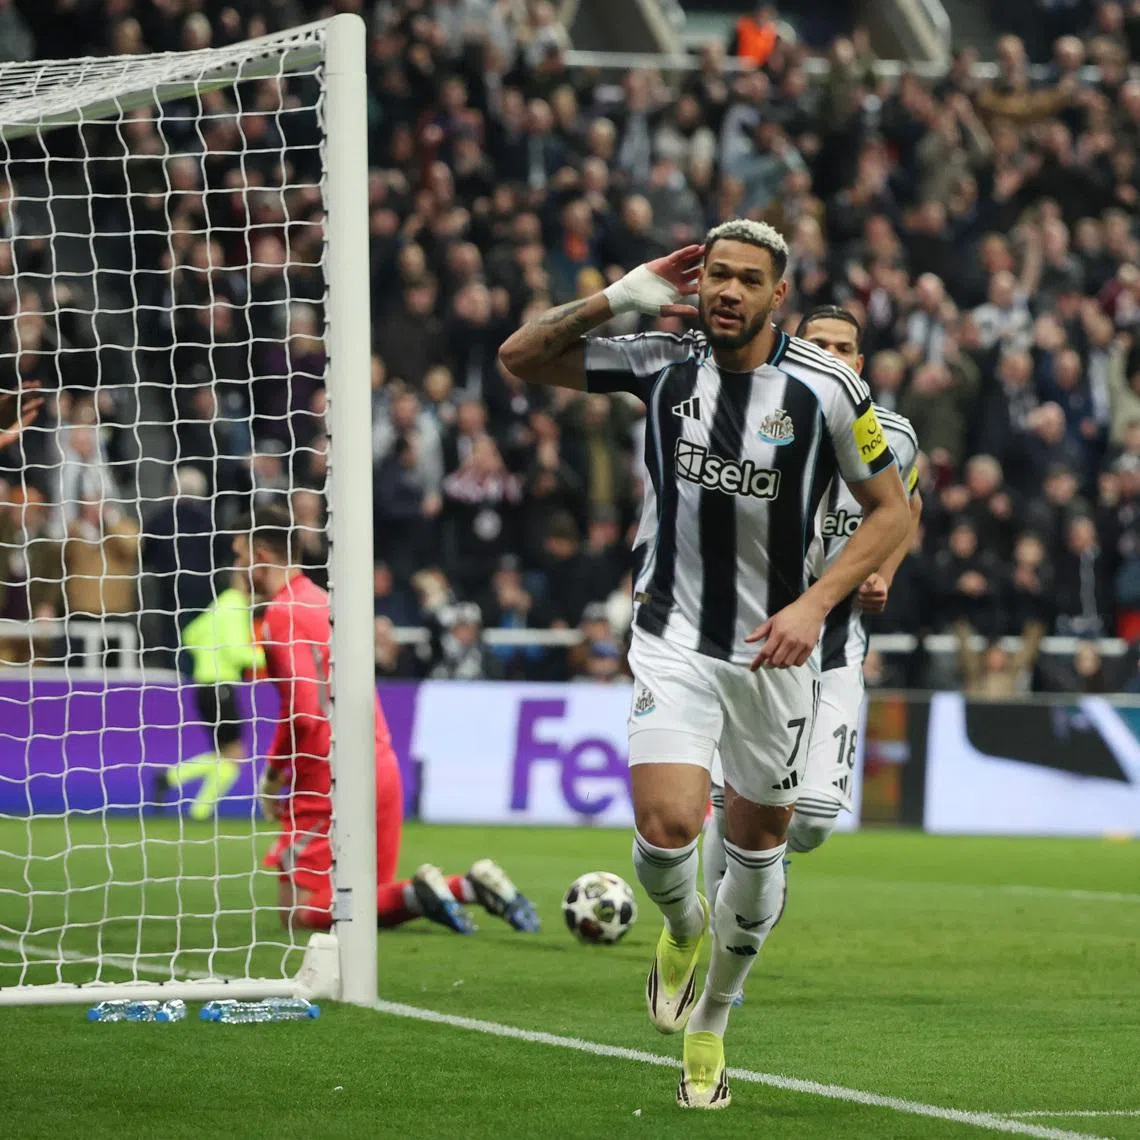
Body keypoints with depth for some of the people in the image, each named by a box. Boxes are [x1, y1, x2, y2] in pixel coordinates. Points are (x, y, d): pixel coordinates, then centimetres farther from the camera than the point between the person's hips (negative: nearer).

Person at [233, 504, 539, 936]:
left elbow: (302, 712, -19)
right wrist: (288, 767, 17)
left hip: (331, 782, -9)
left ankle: (416, 895, -20)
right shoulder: (326, 602, 18)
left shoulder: (282, 613, -11)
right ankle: (473, 886, -1)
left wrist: (272, 773, -6)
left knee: (299, 912, -6)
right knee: (372, 902, 17)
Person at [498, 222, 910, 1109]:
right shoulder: (661, 364, -4)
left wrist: (814, 604, -14)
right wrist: (619, 299, -14)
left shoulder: (826, 388, -9)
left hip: (774, 647, 0)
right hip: (674, 641, 0)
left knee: (758, 844, 11)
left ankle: (711, 1026, 32)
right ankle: (682, 930, 17)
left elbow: (892, 509, -2)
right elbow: (521, 356, 1)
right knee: (667, 826, -19)